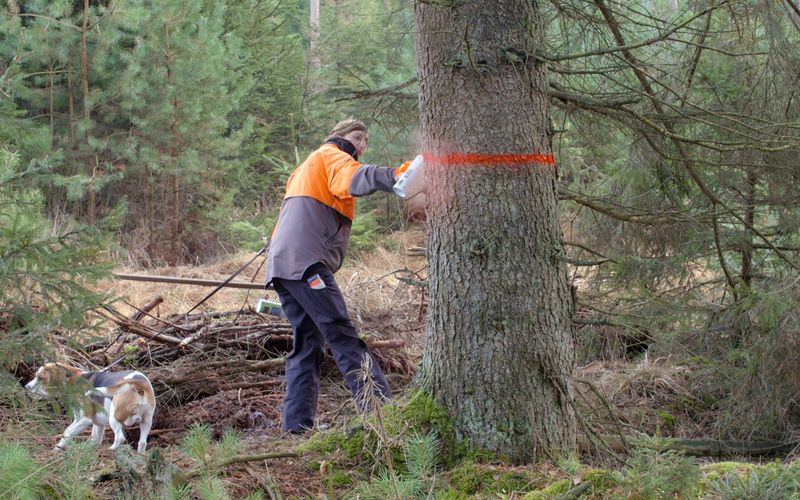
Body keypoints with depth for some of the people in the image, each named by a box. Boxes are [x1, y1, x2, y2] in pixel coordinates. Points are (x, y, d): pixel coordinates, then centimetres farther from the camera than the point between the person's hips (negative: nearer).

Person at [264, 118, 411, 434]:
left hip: (283, 265, 9)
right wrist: (392, 177, -35)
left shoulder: (304, 169, 35)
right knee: (343, 336, -16)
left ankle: (297, 423, 0)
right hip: (306, 261, -9)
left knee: (307, 342, 8)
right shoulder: (331, 154, 5)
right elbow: (352, 178, -19)